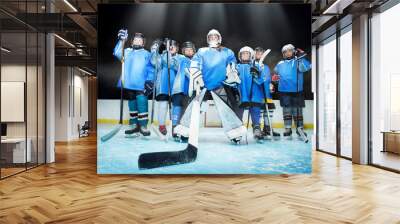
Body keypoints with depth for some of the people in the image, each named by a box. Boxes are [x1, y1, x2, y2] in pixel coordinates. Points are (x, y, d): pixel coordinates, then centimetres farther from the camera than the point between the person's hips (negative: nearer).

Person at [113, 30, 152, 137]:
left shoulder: (146, 54, 9)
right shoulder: (127, 51, 16)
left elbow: (150, 69, 4)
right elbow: (117, 53, -2)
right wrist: (121, 40, -12)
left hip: (141, 84, -3)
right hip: (129, 84, 3)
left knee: (141, 103, -12)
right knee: (132, 104, 10)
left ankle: (143, 126, -8)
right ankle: (134, 125, 17)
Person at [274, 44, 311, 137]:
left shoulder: (298, 61, 1)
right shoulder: (280, 64, 12)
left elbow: (305, 68, -16)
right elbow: (276, 74, 25)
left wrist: (301, 57, -24)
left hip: (297, 91, -2)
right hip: (284, 91, 2)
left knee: (297, 110, 3)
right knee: (287, 110, 4)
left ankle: (299, 128, 12)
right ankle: (287, 128, 9)